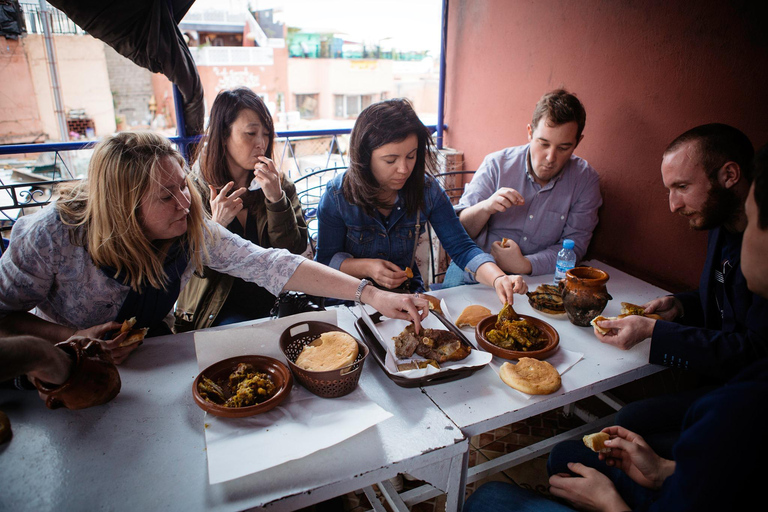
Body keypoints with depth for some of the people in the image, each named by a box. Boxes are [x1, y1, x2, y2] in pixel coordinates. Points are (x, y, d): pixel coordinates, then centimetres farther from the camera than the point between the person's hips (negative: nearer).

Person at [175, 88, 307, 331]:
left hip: (274, 303, 2)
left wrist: (277, 199, -19)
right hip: (220, 311, -1)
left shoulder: (280, 185, 1)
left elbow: (295, 251, -7)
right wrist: (215, 225, -23)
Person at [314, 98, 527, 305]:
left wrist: (498, 278, -27)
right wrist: (366, 267, -24)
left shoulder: (427, 190, -9)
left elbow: (461, 247, -9)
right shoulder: (338, 195, -15)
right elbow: (325, 259, -5)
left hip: (408, 293, 1)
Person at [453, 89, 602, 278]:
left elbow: (574, 246, -3)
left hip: (537, 277, 1)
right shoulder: (496, 165, -4)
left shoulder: (586, 180, -1)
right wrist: (486, 207, -25)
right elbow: (459, 229, -3)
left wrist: (524, 265, -19)